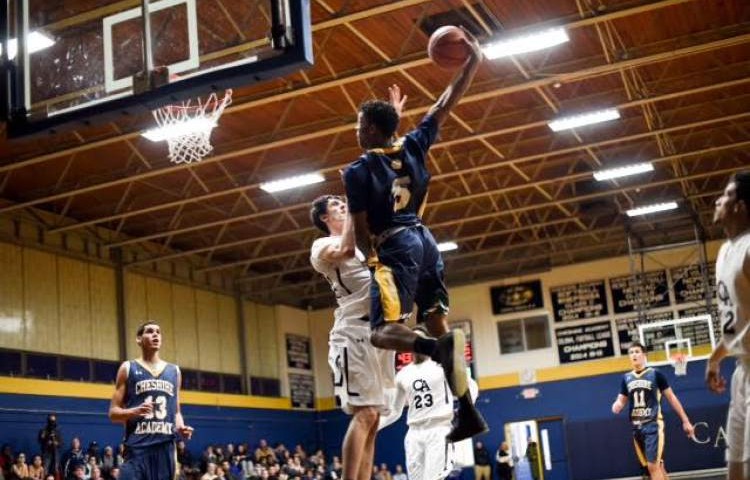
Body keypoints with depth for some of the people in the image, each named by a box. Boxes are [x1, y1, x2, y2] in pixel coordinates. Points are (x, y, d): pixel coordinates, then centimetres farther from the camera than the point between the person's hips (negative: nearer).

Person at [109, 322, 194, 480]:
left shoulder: (174, 371, 16)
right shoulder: (128, 368, 5)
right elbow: (113, 412, 2)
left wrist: (180, 427, -1)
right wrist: (135, 411, -18)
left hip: (165, 448, 4)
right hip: (137, 448, -4)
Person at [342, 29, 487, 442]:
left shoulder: (357, 171, -6)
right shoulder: (413, 145, 7)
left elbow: (361, 230, -5)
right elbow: (446, 104, 12)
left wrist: (373, 260, 12)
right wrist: (473, 60, 7)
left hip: (395, 248, -7)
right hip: (425, 242, 7)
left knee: (383, 332, -9)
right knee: (438, 324, 12)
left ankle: (439, 347, -41)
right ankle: (468, 412, 6)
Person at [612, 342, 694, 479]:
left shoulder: (655, 374, -1)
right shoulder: (626, 378, 11)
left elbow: (671, 397, 2)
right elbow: (621, 400, 16)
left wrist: (685, 421, 1)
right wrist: (617, 406, -10)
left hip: (653, 425, -5)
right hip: (637, 427, 5)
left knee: (653, 465, -14)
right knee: (657, 465, 11)